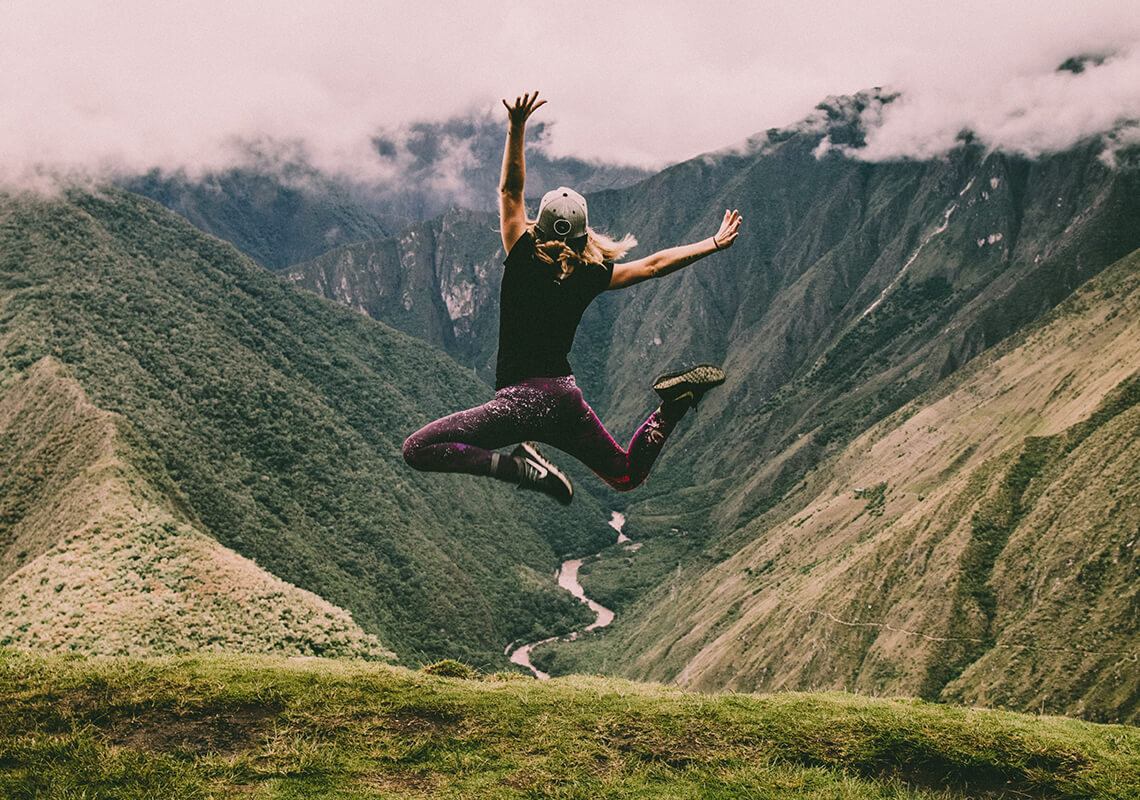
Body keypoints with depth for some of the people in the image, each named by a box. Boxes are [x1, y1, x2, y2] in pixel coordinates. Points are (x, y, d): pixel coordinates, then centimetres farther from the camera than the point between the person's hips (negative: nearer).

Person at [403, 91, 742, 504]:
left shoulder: (523, 261, -7)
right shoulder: (591, 276, 3)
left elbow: (510, 191, -3)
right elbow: (654, 264, 12)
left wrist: (516, 129, -6)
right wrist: (714, 243, 22)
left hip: (524, 398, -5)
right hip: (566, 397, 6)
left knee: (418, 449, -8)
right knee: (627, 475, 24)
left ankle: (518, 466, -22)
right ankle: (674, 402, -1)